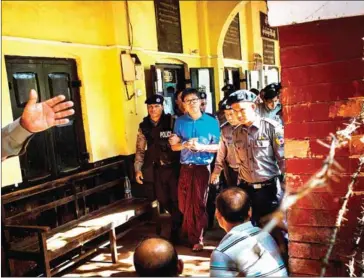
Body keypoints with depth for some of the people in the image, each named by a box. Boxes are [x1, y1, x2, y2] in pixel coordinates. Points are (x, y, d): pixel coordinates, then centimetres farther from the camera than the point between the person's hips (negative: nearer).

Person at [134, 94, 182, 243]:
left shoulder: (172, 122, -11)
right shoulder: (144, 126, 2)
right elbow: (140, 149, 6)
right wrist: (138, 168, 0)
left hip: (174, 166, -4)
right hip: (158, 168, 5)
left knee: (176, 198, 0)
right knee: (162, 199, 13)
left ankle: (175, 229, 18)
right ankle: (179, 219, 37)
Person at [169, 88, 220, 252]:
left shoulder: (211, 121, -2)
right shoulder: (180, 121, 5)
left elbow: (217, 146, -4)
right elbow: (174, 146, 6)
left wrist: (201, 147, -19)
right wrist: (185, 145, -14)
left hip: (203, 168, -2)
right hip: (185, 167, 3)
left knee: (199, 203, 6)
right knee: (184, 203, 10)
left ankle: (197, 238, 20)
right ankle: (189, 233, 33)